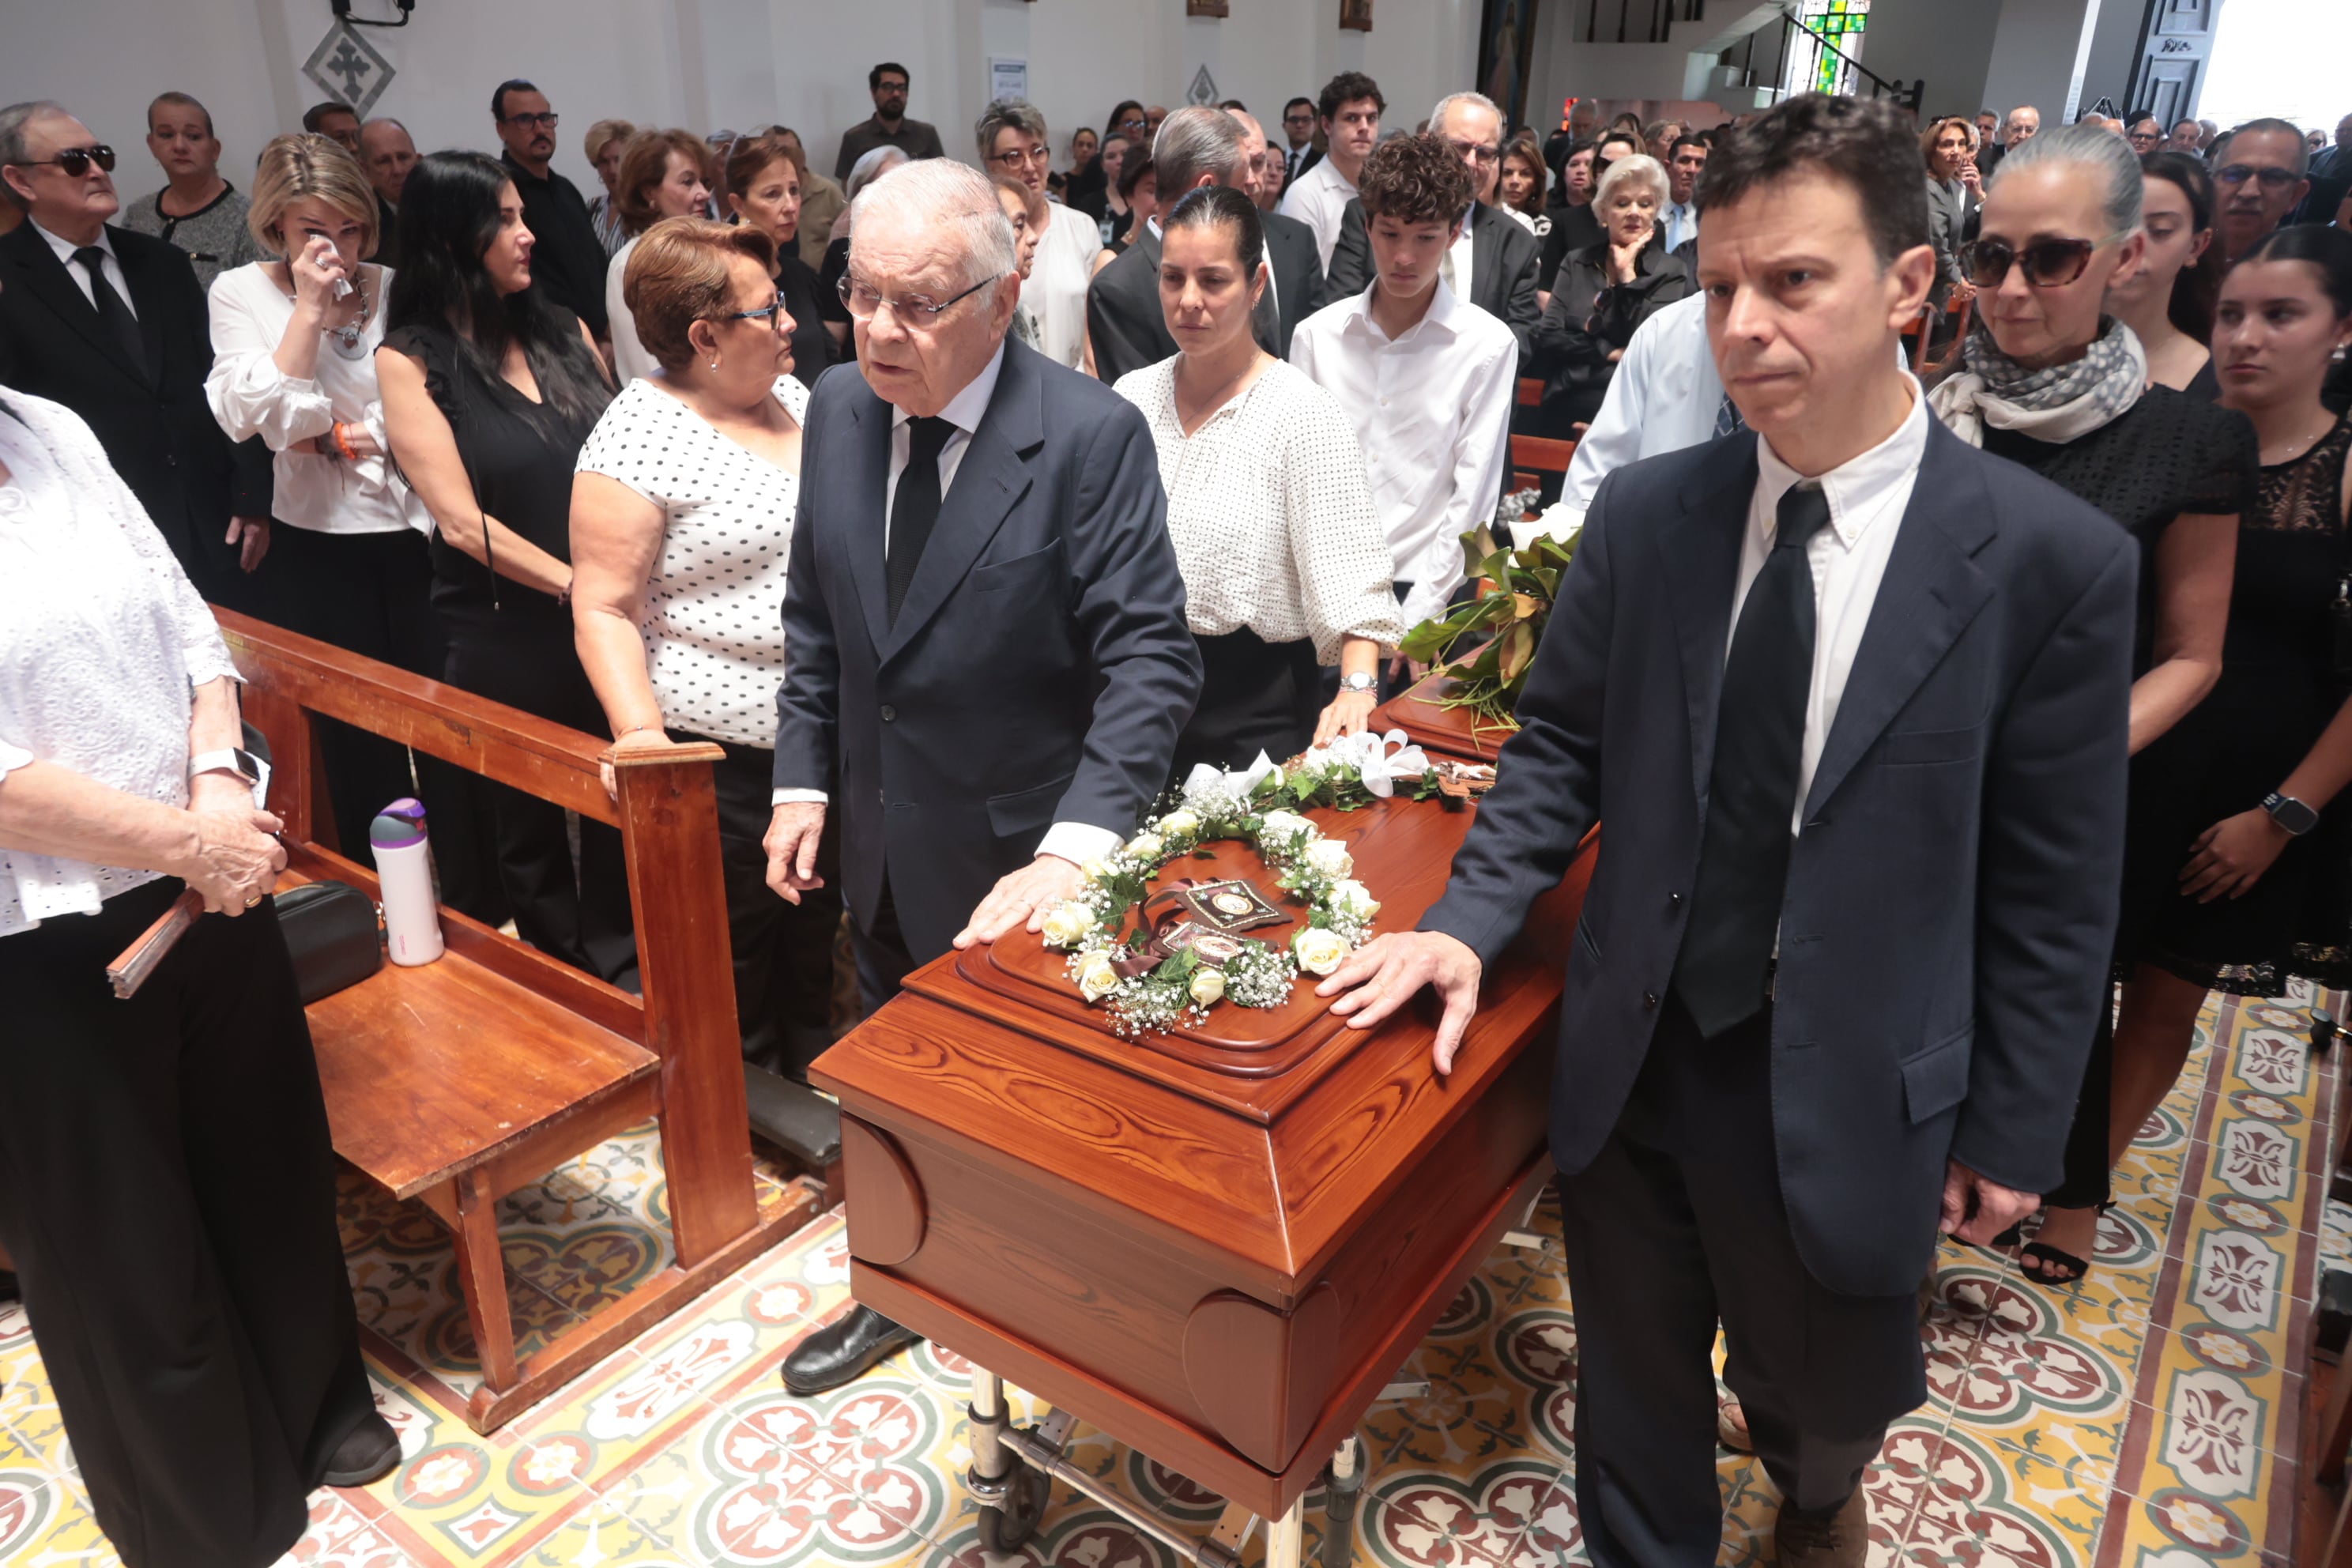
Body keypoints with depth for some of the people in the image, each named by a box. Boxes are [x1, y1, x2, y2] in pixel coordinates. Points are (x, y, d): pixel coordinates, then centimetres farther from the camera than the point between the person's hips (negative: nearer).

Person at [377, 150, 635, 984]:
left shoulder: (562, 330, 6)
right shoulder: (410, 360, -6)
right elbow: (462, 520, -12)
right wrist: (575, 584, -16)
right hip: (505, 632, -3)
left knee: (619, 808, 13)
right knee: (532, 828, 13)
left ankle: (623, 974, 32)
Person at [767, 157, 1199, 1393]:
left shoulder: (1091, 435, -21)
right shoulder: (836, 414, -2)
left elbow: (1149, 659, -24)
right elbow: (815, 619, 9)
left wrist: (1077, 846, -33)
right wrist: (802, 781, 4)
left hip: (1022, 869, -5)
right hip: (884, 852, 6)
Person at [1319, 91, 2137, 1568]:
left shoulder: (2053, 560, -14)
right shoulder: (1643, 514, -7)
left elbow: (2054, 887, -8)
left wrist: (2011, 1129, -2)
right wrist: (1469, 921, -10)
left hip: (1848, 1100, -1)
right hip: (1629, 1062, 2)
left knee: (1820, 1402, 25)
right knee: (1636, 1391, 21)